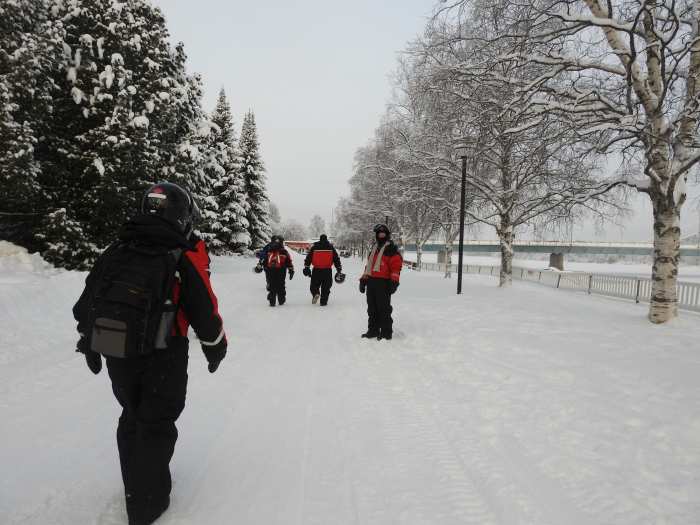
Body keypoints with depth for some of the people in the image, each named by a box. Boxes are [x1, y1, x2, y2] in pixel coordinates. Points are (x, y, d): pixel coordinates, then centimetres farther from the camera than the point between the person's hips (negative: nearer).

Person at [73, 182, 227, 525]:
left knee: (133, 415, 23)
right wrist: (216, 347, 5)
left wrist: (89, 343, 22)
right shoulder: (186, 255, -12)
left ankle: (135, 483, 40)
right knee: (157, 424, 10)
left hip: (115, 354, 5)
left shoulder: (118, 249, 5)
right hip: (162, 358, -5)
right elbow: (204, 310, -11)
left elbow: (86, 301, 10)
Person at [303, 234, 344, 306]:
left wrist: (306, 267, 7)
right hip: (327, 270, 0)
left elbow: (308, 257, 4)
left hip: (316, 270, 0)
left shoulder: (314, 246, 7)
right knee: (326, 287, 9)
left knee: (314, 285, 12)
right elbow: (336, 259, 8)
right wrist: (339, 270, 12)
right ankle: (323, 301, 6)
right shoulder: (331, 247, 8)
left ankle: (316, 293, -16)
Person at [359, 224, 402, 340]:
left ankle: (386, 332, 2)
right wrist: (363, 280, 19)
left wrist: (394, 282, -18)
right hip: (371, 281, 8)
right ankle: (373, 330, 21)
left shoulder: (391, 248, -1)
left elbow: (396, 265, -10)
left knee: (384, 309, -5)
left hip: (383, 282, -7)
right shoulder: (374, 248, 23)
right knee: (372, 309, 12)